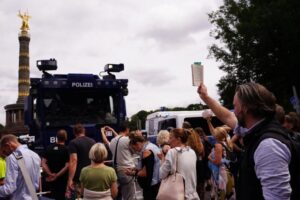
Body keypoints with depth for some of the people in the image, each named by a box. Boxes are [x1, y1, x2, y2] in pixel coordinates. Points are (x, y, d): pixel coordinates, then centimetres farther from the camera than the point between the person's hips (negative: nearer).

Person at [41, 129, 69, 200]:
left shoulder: (49, 148, 1)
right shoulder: (66, 150, -13)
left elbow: (43, 163, -3)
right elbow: (67, 166, -20)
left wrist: (50, 174, -8)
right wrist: (57, 175, -14)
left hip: (51, 179, 4)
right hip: (62, 179, -4)